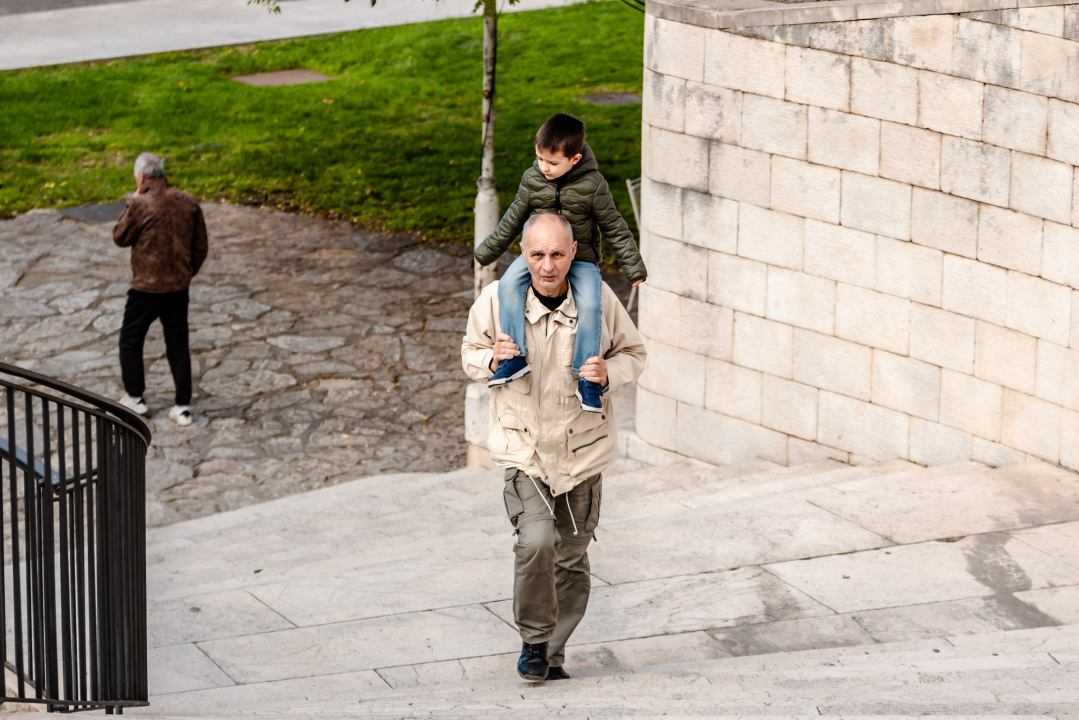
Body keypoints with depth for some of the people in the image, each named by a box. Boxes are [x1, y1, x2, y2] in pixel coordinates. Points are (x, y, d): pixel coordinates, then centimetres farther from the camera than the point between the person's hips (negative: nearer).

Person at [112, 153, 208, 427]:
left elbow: (120, 237, -2)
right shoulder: (188, 204, 1)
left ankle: (134, 397, 22)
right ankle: (183, 407, 10)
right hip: (179, 286, 5)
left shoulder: (140, 205, -16)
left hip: (147, 288, -5)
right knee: (178, 345, 11)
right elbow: (200, 249, 7)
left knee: (130, 341, 14)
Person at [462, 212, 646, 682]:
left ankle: (553, 654, 31)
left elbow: (632, 353, 7)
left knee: (571, 560, 10)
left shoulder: (597, 298, -7)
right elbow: (471, 353, 7)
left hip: (583, 449, 2)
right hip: (523, 447, -2)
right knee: (536, 542, -22)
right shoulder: (497, 300, -9)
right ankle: (534, 641, 1)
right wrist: (492, 360, -16)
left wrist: (608, 374, -15)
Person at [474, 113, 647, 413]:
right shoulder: (532, 180, -3)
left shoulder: (593, 185, -13)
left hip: (581, 258, -3)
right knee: (509, 284, -24)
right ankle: (516, 357, -22)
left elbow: (614, 227, -3)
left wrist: (633, 266, -1)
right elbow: (514, 219, 11)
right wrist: (488, 251, 17)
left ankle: (587, 376, -16)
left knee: (588, 306, -27)